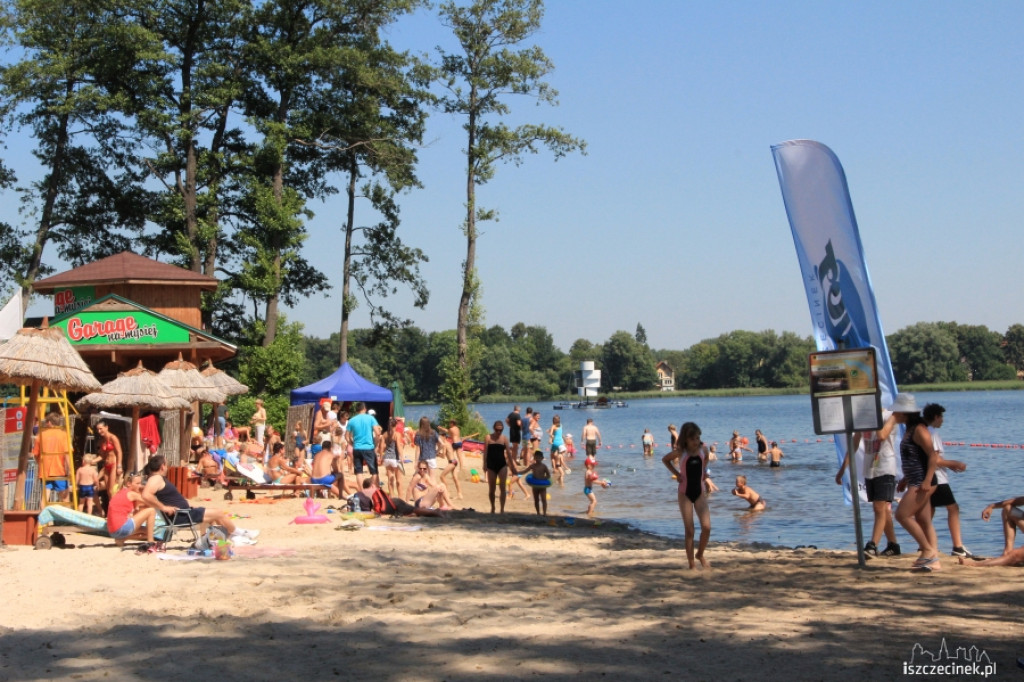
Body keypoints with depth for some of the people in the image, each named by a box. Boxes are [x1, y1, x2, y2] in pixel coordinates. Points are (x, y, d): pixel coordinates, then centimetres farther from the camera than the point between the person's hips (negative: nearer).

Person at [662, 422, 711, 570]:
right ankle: (691, 564, 7)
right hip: (685, 493, -2)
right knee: (689, 530, -2)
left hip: (700, 491, 2)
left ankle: (700, 554, 16)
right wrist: (676, 473, -1)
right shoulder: (681, 452, -10)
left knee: (706, 527, -10)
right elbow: (665, 459, 8)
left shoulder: (703, 450, -3)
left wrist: (704, 470, 7)